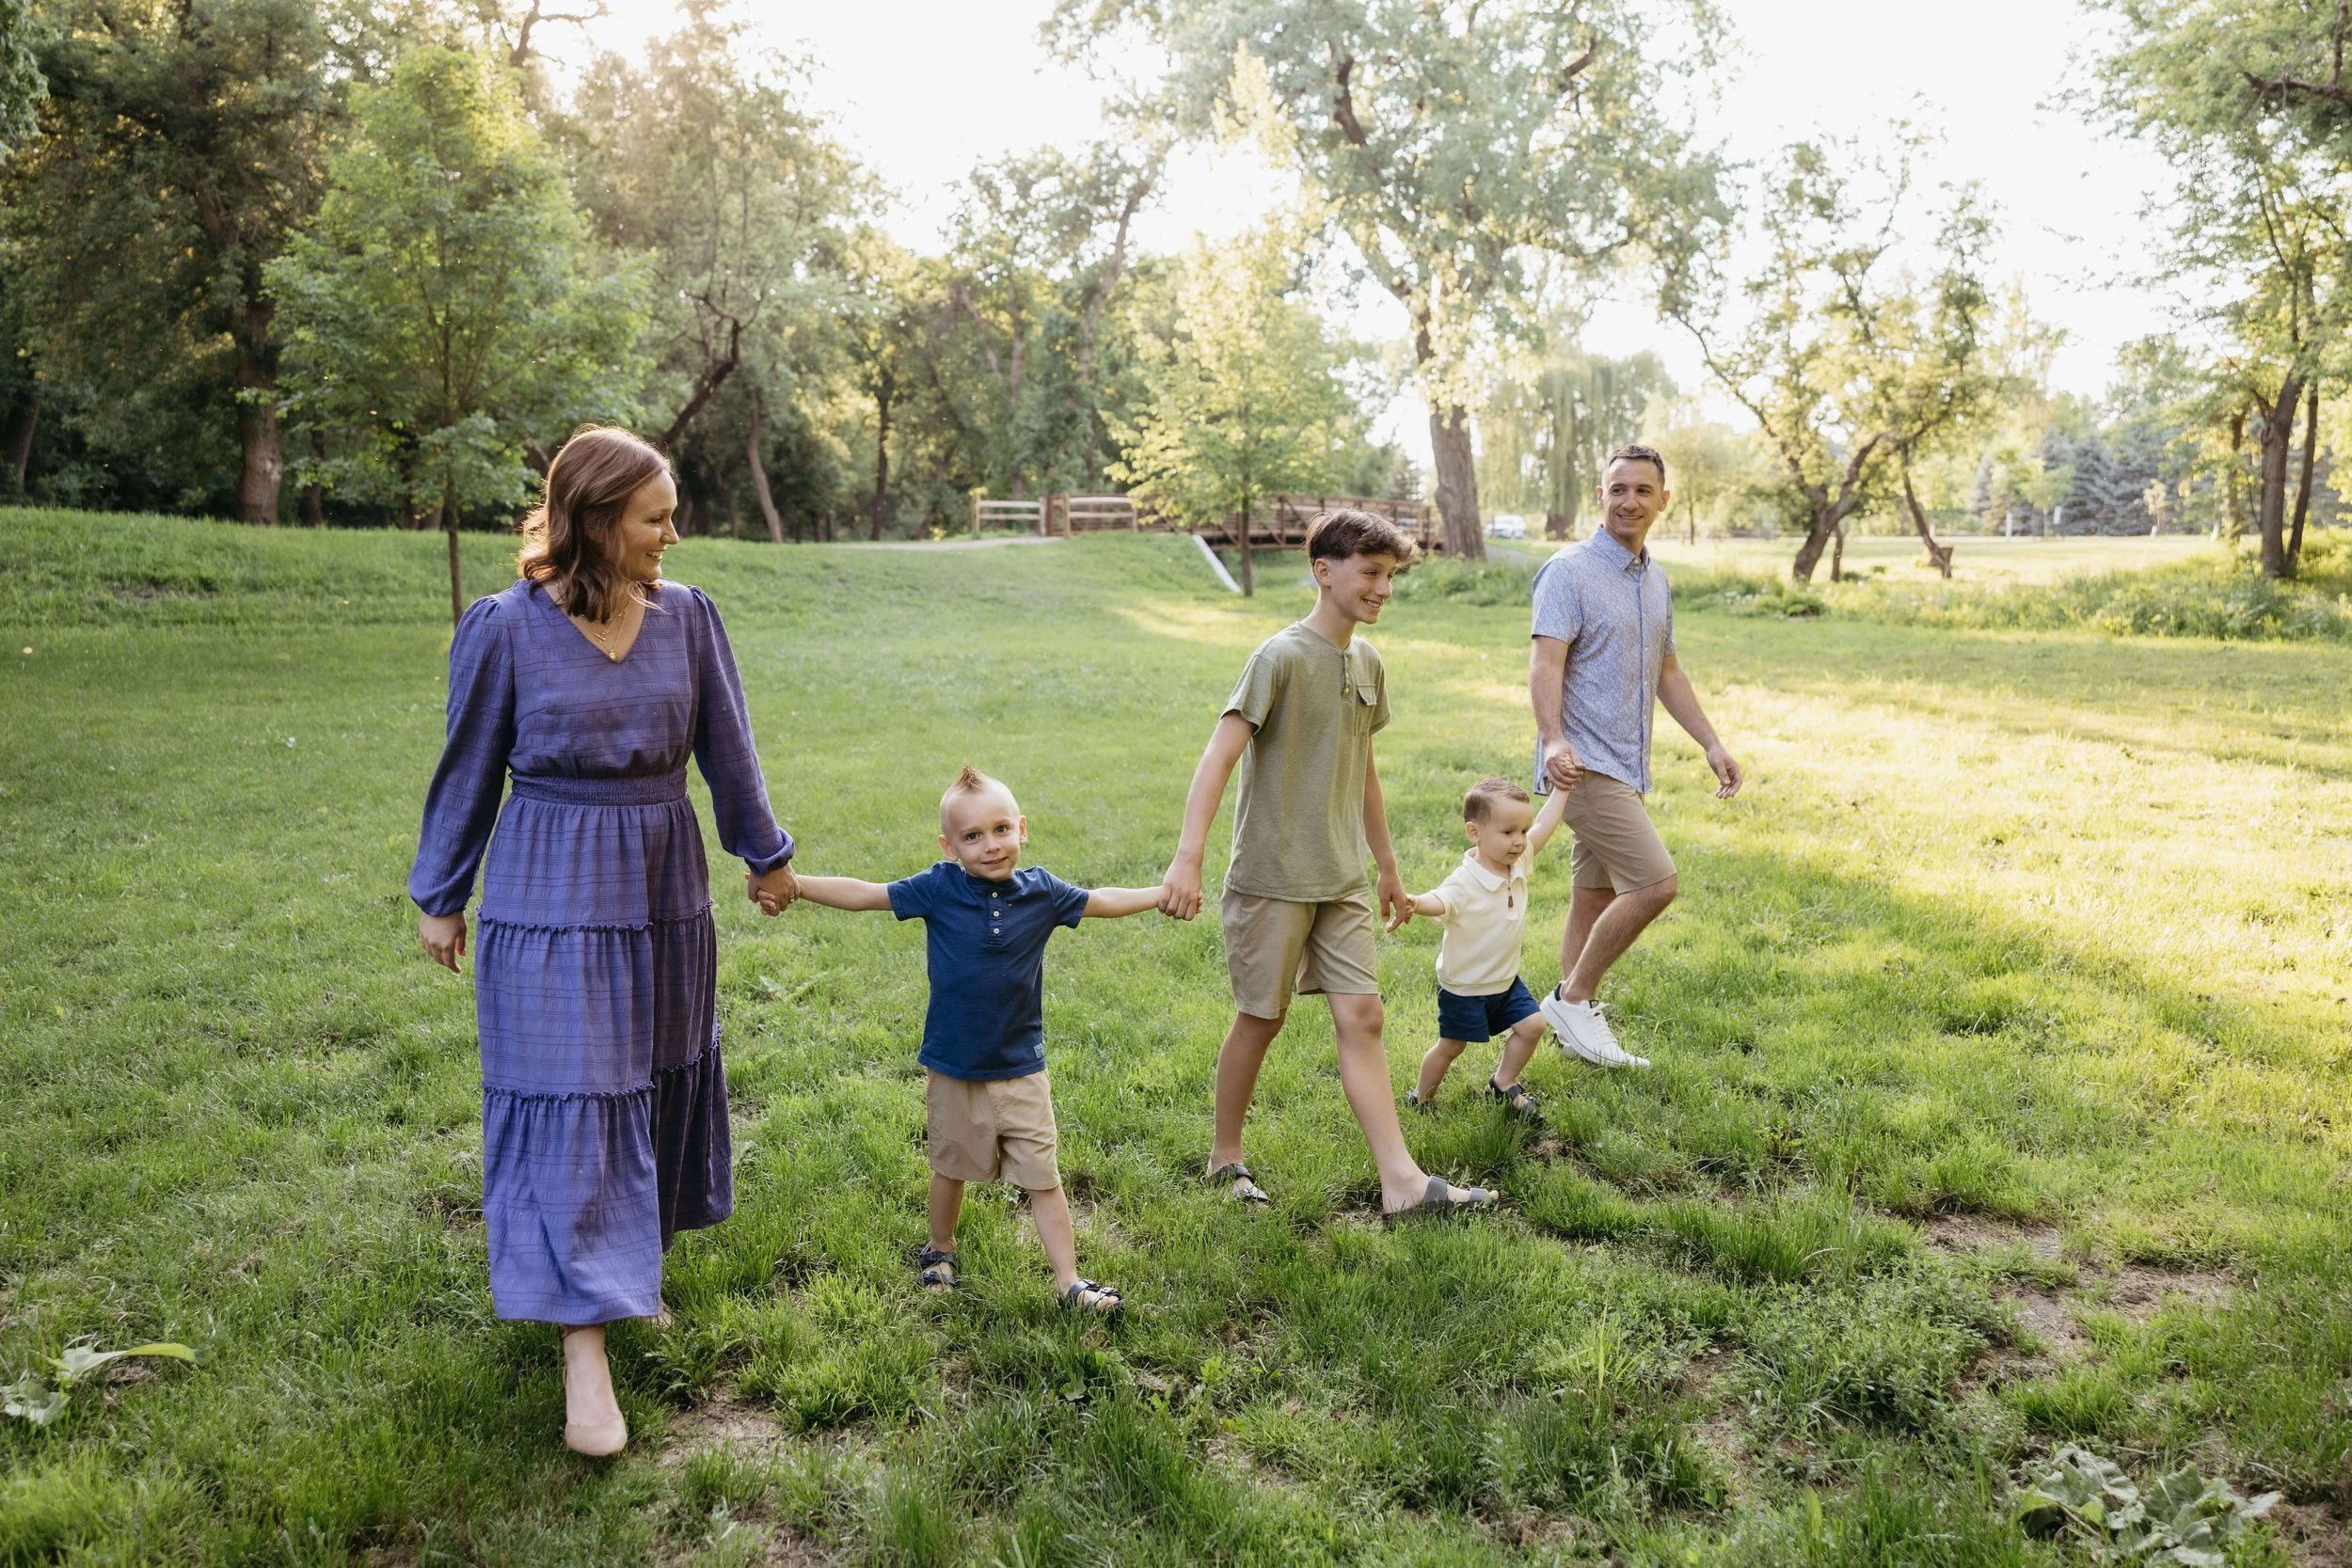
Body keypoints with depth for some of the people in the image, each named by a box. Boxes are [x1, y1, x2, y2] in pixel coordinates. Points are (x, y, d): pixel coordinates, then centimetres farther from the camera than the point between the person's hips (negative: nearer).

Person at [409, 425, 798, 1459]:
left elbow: (726, 749, 9)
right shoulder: (508, 626, -10)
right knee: (566, 1107, -3)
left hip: (664, 888, 4)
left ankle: (628, 1271, 37)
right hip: (551, 896, -4)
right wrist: (440, 896, 7)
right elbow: (469, 770, 0)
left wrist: (766, 853, 18)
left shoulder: (687, 617, -2)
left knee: (656, 1088, 15)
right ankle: (584, 1346, 2)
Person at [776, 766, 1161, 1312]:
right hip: (952, 1067, 0)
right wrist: (794, 883, -18)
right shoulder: (938, 889, -11)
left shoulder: (1041, 892, -6)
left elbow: (1101, 902, 10)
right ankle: (940, 1251, 44)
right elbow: (863, 893, -10)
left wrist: (1165, 892, 12)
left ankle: (1069, 1281, 12)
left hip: (1021, 1067, 0)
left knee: (1042, 1178, 3)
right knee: (950, 1168, 19)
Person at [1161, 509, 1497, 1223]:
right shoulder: (1281, 657, -14)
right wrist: (1188, 857, -32)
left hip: (1341, 879, 6)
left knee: (1361, 1016, 2)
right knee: (1262, 1018, 6)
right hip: (1272, 877, -6)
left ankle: (1403, 1181, 2)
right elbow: (1219, 757, -22)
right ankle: (1225, 1158, 26)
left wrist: (1388, 867, 23)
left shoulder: (1367, 662, 8)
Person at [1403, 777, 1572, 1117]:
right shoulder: (1465, 882, -30)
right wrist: (1415, 902, -71)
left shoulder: (1518, 863, -7)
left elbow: (1544, 826, 6)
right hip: (1464, 987, -7)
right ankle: (1421, 1097, 28)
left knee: (1532, 1025, 2)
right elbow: (1439, 901, -49)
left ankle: (1503, 1084, 24)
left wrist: (1562, 789, 12)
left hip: (1505, 980, 7)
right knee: (1451, 1045, 5)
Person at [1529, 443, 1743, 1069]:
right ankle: (1574, 999, -2)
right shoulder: (1569, 571, -10)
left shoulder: (1656, 580, 16)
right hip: (1585, 765, -8)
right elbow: (1545, 664, -21)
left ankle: (1577, 1024, 20)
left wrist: (1712, 744, 17)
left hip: (1626, 769, 8)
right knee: (1655, 882, -16)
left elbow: (1667, 672, 24)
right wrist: (1553, 741, -37)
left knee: (1594, 902, 12)